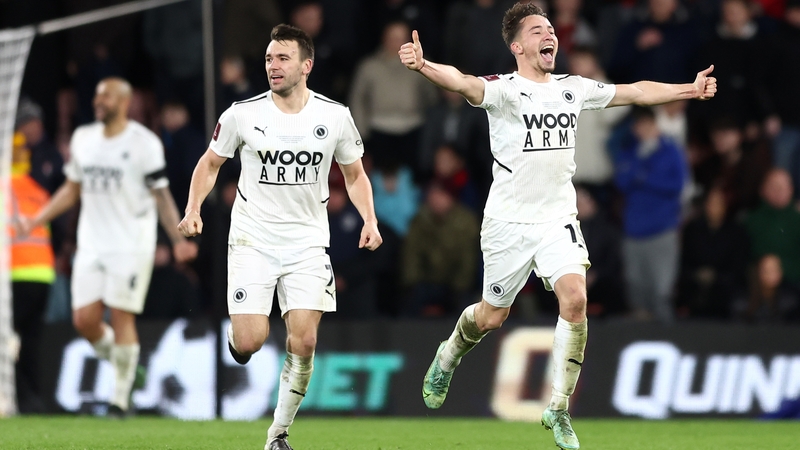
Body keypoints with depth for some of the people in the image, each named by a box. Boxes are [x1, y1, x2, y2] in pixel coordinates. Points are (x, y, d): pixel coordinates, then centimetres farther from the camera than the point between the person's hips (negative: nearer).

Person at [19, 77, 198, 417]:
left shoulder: (144, 143, -7)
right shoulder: (83, 139, 10)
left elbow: (161, 196, -6)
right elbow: (72, 190, 20)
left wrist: (177, 239, -15)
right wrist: (36, 221, 15)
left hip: (131, 246, -5)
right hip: (91, 245, 5)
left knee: (121, 316, -7)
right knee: (84, 319, -2)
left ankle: (121, 396, 2)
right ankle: (123, 364, 24)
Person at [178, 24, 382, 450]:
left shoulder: (335, 116, -2)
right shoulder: (242, 114, -6)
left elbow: (354, 174, 12)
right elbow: (210, 163, 9)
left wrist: (369, 220, -3)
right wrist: (193, 210, -6)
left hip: (308, 243, 1)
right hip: (252, 240, -1)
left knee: (303, 343, -10)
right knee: (250, 342, -13)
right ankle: (237, 332, 26)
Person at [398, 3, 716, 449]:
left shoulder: (574, 89, 6)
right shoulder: (504, 89, -12)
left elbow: (634, 91, 18)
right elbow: (464, 83, -32)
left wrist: (690, 90, 15)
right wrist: (424, 66, -53)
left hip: (558, 219, 3)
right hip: (509, 220, -3)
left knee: (575, 298, -18)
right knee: (492, 316, 7)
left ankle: (558, 410, -6)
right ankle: (448, 357, 43)